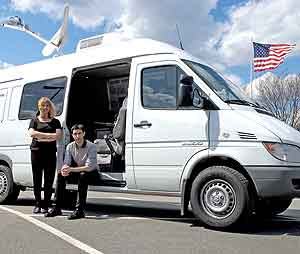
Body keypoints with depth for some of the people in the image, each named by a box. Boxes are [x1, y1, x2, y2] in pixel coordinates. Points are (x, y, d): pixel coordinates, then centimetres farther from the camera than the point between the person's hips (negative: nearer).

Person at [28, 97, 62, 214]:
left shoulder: (55, 121, 12)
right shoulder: (35, 120, 12)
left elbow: (58, 135, -5)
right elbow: (32, 133, -7)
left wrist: (41, 137, -9)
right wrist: (49, 135, -10)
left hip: (50, 153, 0)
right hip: (36, 152, 0)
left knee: (49, 180, 0)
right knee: (37, 179, 3)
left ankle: (46, 205, 8)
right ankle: (38, 204, 12)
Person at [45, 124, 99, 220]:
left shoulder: (91, 146, -21)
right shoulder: (70, 147, -4)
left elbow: (89, 167, -29)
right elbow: (66, 163, -8)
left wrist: (71, 169, -38)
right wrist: (64, 170, -34)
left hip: (92, 172, -5)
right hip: (77, 171, 5)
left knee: (83, 175, -37)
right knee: (60, 174, -17)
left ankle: (80, 210, -35)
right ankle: (57, 208, -14)